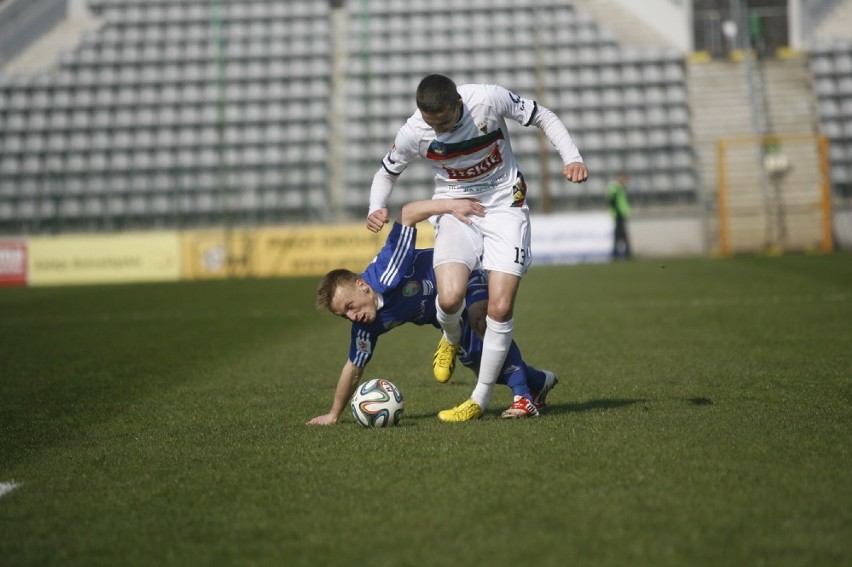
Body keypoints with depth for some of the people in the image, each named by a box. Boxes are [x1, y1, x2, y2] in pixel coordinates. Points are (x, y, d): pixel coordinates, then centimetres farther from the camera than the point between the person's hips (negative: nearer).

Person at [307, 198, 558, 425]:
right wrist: (333, 415, -4)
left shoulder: (385, 273, -39)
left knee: (479, 319, -36)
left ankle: (523, 395, -31)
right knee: (475, 362, 0)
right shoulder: (367, 326, -21)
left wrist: (450, 205, -53)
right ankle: (539, 381, 24)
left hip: (467, 276, -7)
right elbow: (354, 368, -7)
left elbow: (408, 213, -41)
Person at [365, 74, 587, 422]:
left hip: (505, 204, 0)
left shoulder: (490, 99, -19)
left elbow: (543, 117, -3)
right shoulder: (414, 133, -14)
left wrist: (572, 158, -15)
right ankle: (451, 340, 14)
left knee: (500, 308, -9)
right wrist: (376, 209, -15)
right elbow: (387, 172, 5)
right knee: (450, 298, -25)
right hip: (455, 207, 1)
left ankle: (480, 400, 7)